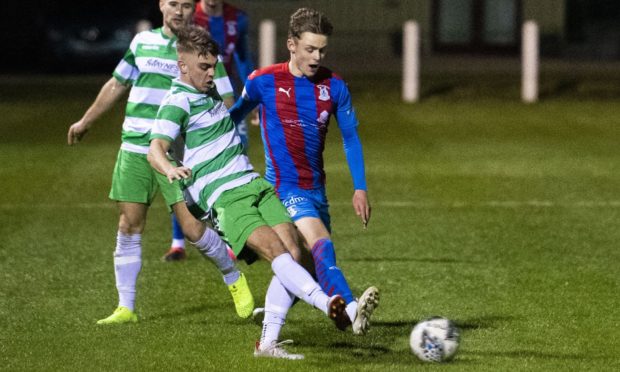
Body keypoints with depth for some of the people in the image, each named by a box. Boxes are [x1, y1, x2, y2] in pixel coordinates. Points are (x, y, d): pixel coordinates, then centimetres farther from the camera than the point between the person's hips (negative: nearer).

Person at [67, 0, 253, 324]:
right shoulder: (143, 41, 11)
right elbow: (117, 84, 25)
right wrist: (86, 121, 32)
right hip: (134, 148, 4)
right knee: (129, 225, 1)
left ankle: (234, 279, 17)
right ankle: (125, 308, 8)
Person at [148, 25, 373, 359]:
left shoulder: (210, 93, 20)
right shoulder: (177, 102, -6)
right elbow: (155, 149, -22)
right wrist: (170, 169, -41)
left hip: (255, 185, 8)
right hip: (226, 199, -8)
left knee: (293, 252, -11)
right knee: (277, 251, -26)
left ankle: (268, 343, -11)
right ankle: (328, 304, -43)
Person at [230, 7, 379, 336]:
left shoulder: (334, 87, 2)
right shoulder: (264, 82, -7)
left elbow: (351, 137, 10)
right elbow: (232, 119, 9)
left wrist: (360, 189, 3)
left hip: (316, 187, 6)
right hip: (285, 186, -6)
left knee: (310, 263, 12)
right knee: (321, 245, -27)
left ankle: (272, 312, 37)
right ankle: (354, 312, -44)